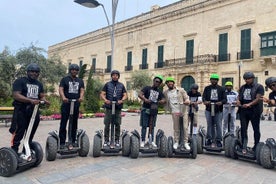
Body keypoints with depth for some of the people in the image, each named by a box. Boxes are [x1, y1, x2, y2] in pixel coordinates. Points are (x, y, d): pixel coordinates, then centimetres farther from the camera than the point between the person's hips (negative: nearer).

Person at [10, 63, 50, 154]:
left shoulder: (39, 84, 16)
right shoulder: (20, 81, -4)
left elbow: (42, 96, 15)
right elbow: (16, 95, -16)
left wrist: (44, 101, -10)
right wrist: (30, 100, -29)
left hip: (34, 111, 6)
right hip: (21, 111, -6)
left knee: (31, 132, 13)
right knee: (19, 132, -7)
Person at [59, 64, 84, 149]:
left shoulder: (80, 81, 15)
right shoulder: (64, 79, 7)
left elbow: (82, 90, 3)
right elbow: (61, 89, -6)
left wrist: (81, 97, -19)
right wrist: (63, 97, -26)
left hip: (76, 104, 3)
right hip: (66, 104, -3)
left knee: (74, 124, 9)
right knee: (63, 124, -3)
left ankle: (73, 141, 17)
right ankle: (62, 142, 3)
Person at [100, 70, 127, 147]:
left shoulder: (121, 85, 12)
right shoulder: (107, 84, 8)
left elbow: (125, 95, 6)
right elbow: (102, 94, 2)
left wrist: (121, 100, -14)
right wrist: (105, 100, -18)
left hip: (118, 107, 1)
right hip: (109, 107, -1)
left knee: (117, 125, 5)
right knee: (107, 125, 1)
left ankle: (117, 140, 16)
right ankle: (106, 140, 12)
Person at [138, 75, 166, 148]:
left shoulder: (160, 92, 12)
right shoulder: (147, 88, 1)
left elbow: (163, 100, -1)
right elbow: (140, 94, -12)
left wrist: (159, 101, -24)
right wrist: (145, 99, -30)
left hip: (154, 110, 4)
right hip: (145, 109, -4)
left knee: (152, 126, 11)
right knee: (144, 126, -1)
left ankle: (151, 141, 19)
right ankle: (142, 141, 6)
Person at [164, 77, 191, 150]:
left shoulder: (181, 90, 5)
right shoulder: (165, 93, 9)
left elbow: (186, 98, 1)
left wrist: (187, 101, -18)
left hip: (183, 111, -1)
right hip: (174, 112, 1)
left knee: (185, 127, -1)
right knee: (176, 128, 5)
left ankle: (186, 142, 9)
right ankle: (176, 142, 18)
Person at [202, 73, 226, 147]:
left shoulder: (221, 89, 8)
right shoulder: (207, 88, 10)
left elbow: (225, 99, 2)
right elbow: (203, 97, 2)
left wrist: (221, 102, -20)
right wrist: (205, 101, -21)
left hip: (218, 110, -1)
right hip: (208, 110, 1)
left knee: (218, 126, 1)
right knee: (209, 125, 7)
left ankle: (218, 140, 11)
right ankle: (209, 139, 17)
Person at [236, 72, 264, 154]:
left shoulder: (259, 87, -2)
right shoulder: (243, 87, 13)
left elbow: (258, 98, -13)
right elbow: (239, 97, 15)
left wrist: (249, 104, -26)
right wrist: (238, 101, -8)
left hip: (254, 111, -4)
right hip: (243, 111, 5)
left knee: (256, 129, 7)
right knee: (243, 129, 6)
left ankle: (256, 146, 19)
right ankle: (244, 147, 14)